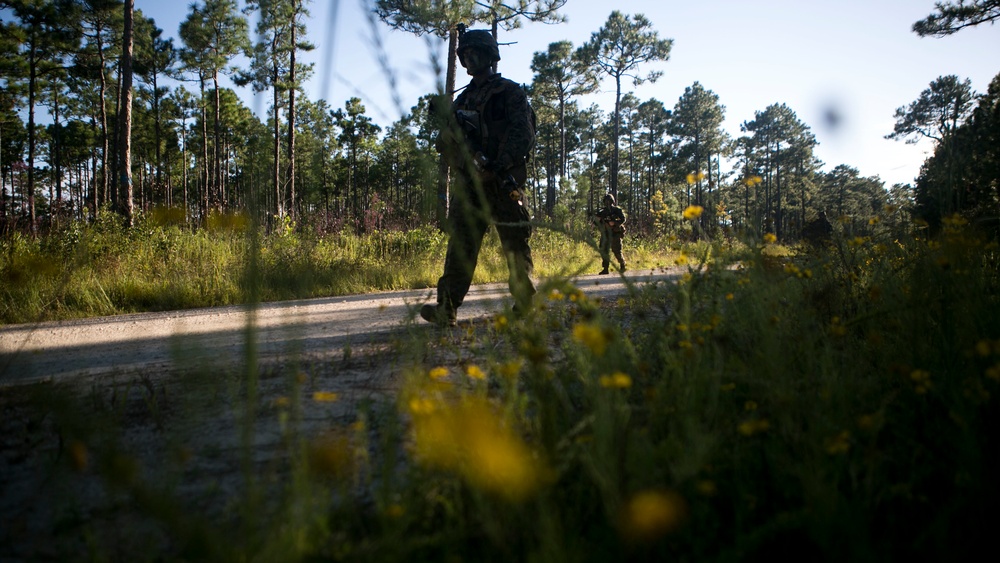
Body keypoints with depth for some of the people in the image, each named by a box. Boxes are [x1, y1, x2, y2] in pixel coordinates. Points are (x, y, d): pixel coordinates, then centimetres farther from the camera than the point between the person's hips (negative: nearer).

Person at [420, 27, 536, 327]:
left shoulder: (509, 92, 4)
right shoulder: (464, 98, 21)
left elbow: (524, 133, -9)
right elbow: (445, 144, 18)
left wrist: (501, 164, -23)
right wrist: (447, 125, -5)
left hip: (502, 180, -5)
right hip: (467, 180, 5)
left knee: (515, 245, 1)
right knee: (460, 242, -5)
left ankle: (525, 303, 13)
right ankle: (446, 307, -10)